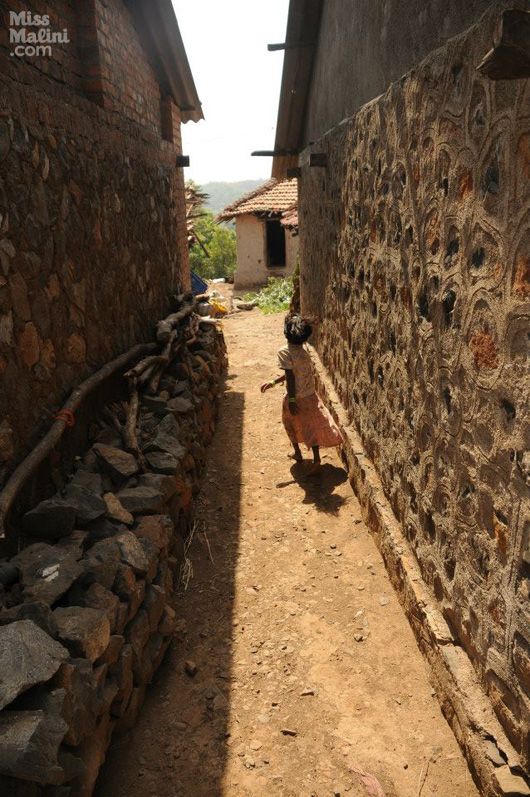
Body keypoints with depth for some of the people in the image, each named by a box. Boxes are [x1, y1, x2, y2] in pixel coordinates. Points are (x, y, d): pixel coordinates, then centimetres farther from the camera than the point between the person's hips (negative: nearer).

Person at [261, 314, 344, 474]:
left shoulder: (284, 352, -22)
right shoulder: (303, 348, -1)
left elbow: (291, 377, -23)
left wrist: (292, 400, -17)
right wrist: (273, 382, 15)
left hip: (297, 397, -5)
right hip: (311, 395, 5)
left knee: (291, 424, 21)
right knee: (312, 426, 13)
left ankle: (298, 453, 35)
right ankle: (316, 459, 14)